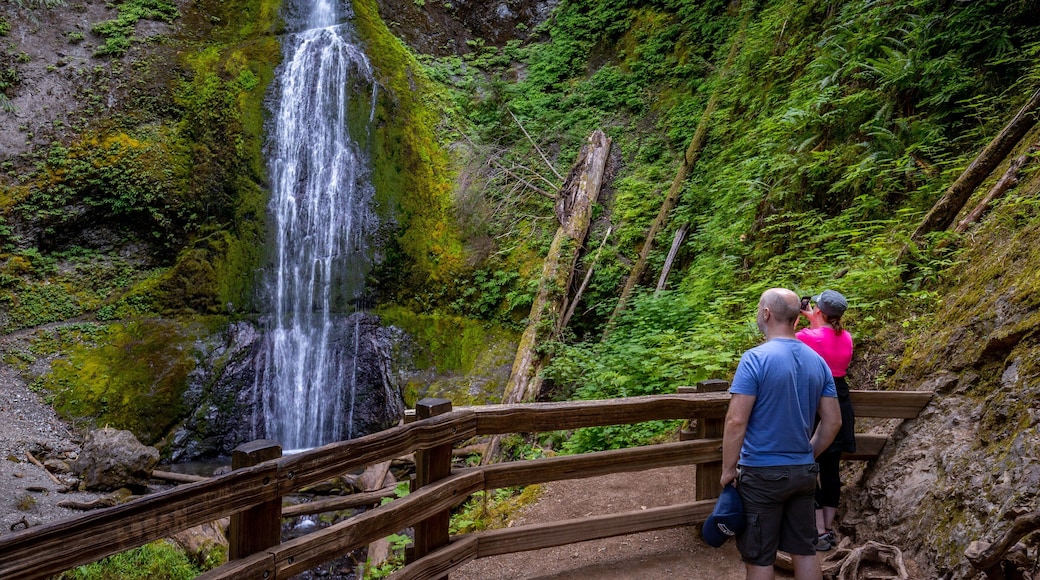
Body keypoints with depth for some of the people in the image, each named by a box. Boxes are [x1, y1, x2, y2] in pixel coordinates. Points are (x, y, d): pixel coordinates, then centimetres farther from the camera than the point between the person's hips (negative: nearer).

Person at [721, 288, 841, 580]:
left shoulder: (756, 359, -16)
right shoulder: (817, 361, 4)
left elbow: (736, 421, -19)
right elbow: (833, 421, 8)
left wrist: (728, 469, -9)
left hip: (762, 474, -6)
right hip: (804, 473, 6)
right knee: (804, 550, 16)